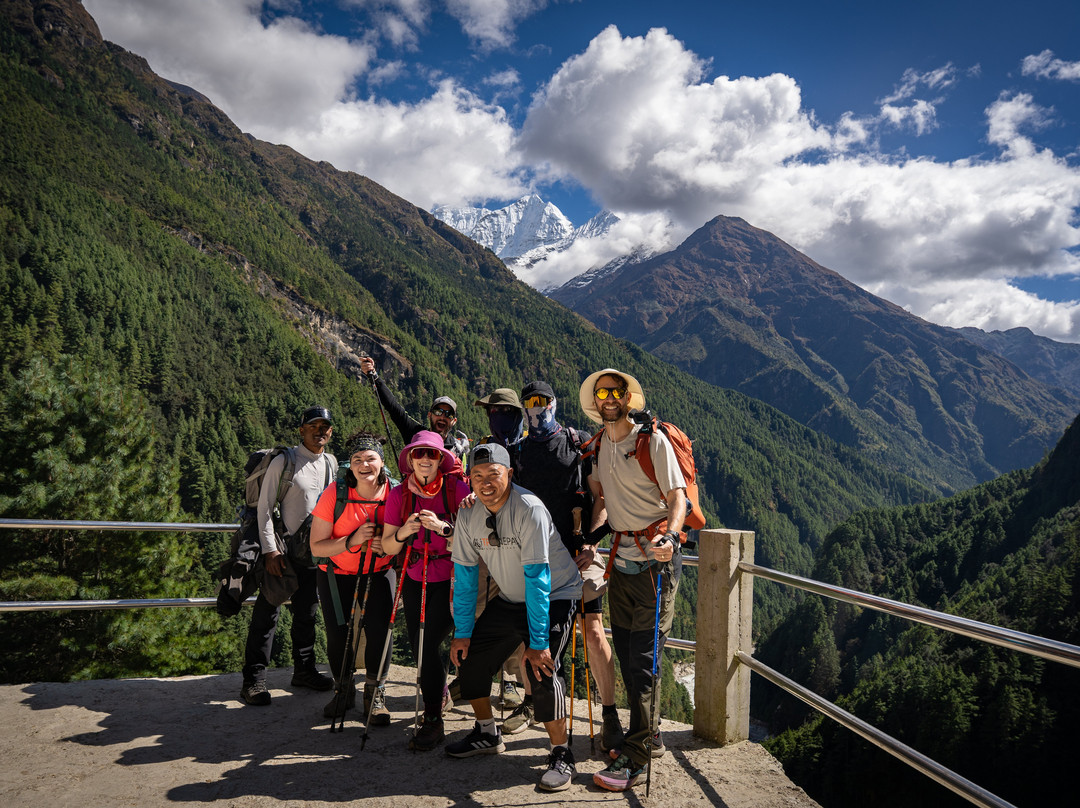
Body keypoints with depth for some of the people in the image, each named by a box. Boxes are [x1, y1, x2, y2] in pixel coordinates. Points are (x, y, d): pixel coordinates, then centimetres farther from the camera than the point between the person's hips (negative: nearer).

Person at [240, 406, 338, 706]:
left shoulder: (333, 463, 8)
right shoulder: (284, 461, -8)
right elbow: (265, 507, -9)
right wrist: (270, 550, -15)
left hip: (315, 552, 5)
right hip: (283, 550, -5)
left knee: (307, 613, 15)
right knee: (267, 613, -2)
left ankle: (304, 670, 28)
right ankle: (253, 680, 8)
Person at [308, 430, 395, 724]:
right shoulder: (334, 494, -18)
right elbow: (317, 547, -16)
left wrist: (387, 544, -25)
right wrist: (352, 541, -31)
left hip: (379, 572, 0)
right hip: (336, 574, 0)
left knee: (379, 631, -14)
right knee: (337, 634, -3)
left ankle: (374, 693, 11)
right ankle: (343, 689, 26)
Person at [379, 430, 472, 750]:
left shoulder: (457, 488, -12)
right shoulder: (399, 494, -3)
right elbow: (387, 547, -1)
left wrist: (444, 528, -32)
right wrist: (403, 533, -22)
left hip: (450, 580, -4)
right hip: (415, 580, 4)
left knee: (427, 644, -13)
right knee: (417, 646, 12)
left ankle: (433, 721, 5)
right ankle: (439, 691, 44)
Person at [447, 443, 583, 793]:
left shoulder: (529, 509, -27)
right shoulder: (468, 516, -8)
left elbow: (538, 578, -29)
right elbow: (464, 574, 0)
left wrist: (538, 642, -30)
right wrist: (463, 632, -1)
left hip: (555, 596, -7)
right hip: (509, 599, 7)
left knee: (541, 668, -23)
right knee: (468, 656, 6)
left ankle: (561, 754, -3)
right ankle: (487, 734, 29)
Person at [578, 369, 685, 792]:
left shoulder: (653, 440, -9)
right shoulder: (597, 446, 10)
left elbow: (678, 497, -13)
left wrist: (670, 537, -30)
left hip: (656, 560, -7)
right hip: (621, 559, 7)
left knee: (644, 658, -6)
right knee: (625, 654, 13)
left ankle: (635, 759, 3)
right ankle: (648, 737, 29)